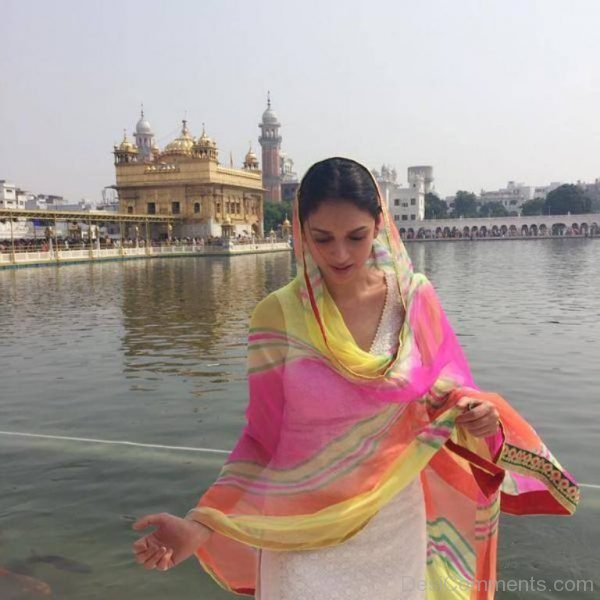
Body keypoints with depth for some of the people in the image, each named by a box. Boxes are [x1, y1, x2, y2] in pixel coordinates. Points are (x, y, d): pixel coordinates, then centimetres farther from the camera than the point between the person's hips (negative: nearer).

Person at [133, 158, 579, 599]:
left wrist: (477, 416, -21)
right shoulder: (279, 315, -14)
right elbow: (263, 438, -8)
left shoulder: (415, 299, -9)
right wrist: (201, 525, -19)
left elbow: (444, 397, 2)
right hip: (306, 535, -2)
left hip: (396, 527, 2)